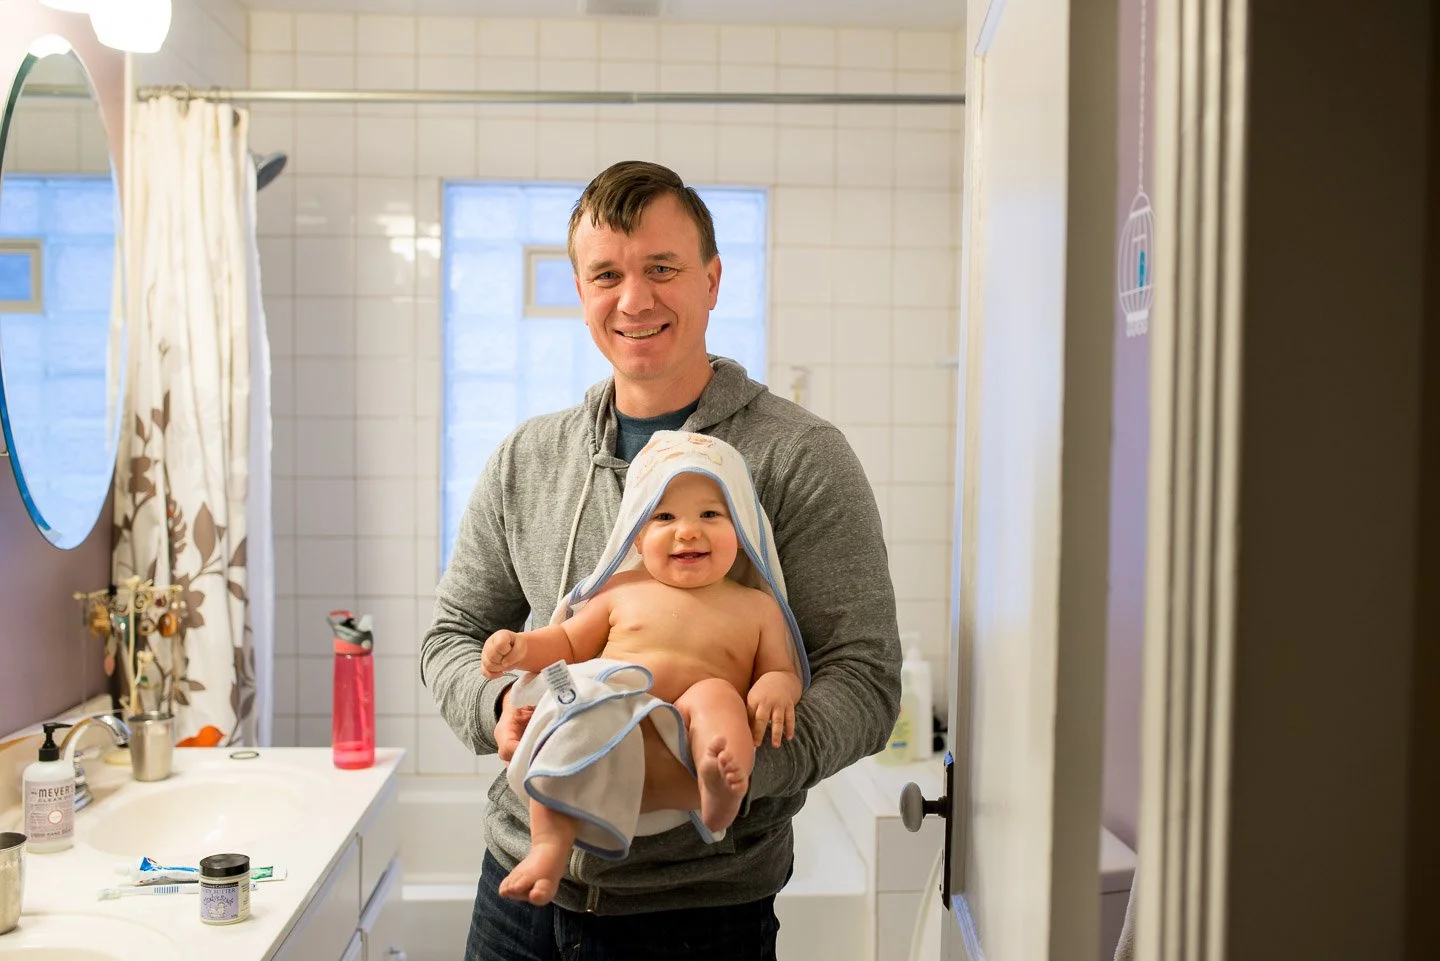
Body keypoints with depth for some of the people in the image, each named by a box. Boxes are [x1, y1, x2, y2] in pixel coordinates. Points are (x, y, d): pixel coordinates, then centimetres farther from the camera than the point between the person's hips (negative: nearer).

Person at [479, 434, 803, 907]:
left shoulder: (756, 607, 16)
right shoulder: (622, 590, 20)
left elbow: (785, 671, 15)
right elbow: (568, 643, 27)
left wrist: (777, 685, -9)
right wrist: (524, 647, 7)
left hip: (693, 747, -1)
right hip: (607, 725, 2)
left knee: (717, 694, -30)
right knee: (568, 711, -29)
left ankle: (722, 797, -55)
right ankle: (551, 843, -36)